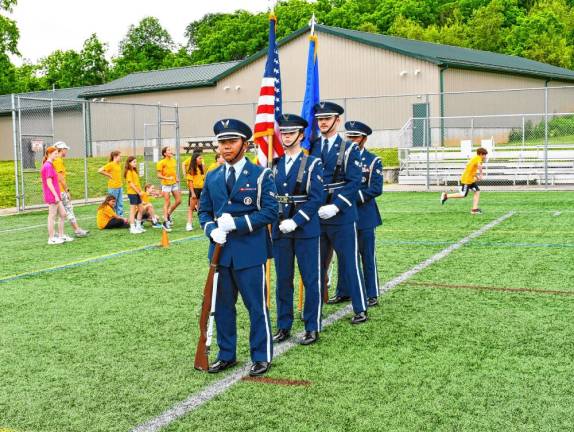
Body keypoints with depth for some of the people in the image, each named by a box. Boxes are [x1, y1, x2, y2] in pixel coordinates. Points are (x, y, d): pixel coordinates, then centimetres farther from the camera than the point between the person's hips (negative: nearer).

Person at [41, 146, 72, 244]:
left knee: (63, 214, 12)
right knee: (52, 216, -2)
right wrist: (56, 195, -20)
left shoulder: (49, 165, 15)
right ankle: (51, 239, 5)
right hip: (52, 196, -10)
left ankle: (61, 236, 19)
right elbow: (49, 183, -19)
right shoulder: (48, 166, -14)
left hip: (56, 196, 10)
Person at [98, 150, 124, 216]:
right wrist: (109, 175, -12)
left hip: (120, 187, 7)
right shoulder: (110, 164, -11)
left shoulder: (118, 164, 10)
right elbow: (100, 171, -19)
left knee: (120, 204, 8)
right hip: (113, 188, -7)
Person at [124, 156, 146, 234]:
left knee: (141, 209, 12)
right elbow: (131, 183, -17)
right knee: (133, 210, -5)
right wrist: (138, 192, -16)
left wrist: (140, 191, 5)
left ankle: (138, 226, 21)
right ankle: (132, 228, -1)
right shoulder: (129, 172, -11)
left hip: (137, 193, 9)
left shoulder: (134, 171, 17)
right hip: (132, 193, -9)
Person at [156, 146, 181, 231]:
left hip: (174, 183, 7)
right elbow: (159, 175, -12)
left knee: (178, 200, 6)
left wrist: (176, 178, 7)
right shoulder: (161, 163, -11)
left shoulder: (173, 160, 9)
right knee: (167, 203, -5)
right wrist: (167, 178, -26)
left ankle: (168, 214, 26)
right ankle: (165, 222, 3)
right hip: (166, 184, -7)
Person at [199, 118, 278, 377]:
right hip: (220, 251, 5)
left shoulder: (261, 175, -4)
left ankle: (262, 356, 17)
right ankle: (226, 355, 27)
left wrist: (236, 223, -19)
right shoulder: (212, 177, 10)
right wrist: (211, 230, -7)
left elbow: (270, 211, -10)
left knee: (256, 305, 3)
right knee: (222, 305, 12)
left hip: (250, 252, -5)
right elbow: (203, 210, 15)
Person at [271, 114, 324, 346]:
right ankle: (283, 326, 21)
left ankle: (312, 327, 13)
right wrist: (278, 221, -2)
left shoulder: (312, 164, -3)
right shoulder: (274, 164, 10)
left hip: (306, 229, -4)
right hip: (280, 229, 4)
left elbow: (316, 199, -10)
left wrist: (295, 221, -18)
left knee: (310, 280, 2)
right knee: (283, 280, 10)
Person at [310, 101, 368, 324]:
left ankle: (360, 309, 11)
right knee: (317, 264, 11)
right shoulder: (311, 147, 9)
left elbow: (354, 182, -9)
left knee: (349, 262, 1)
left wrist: (335, 207, -17)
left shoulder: (349, 148, -2)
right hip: (316, 216, 4)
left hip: (341, 215, -4)